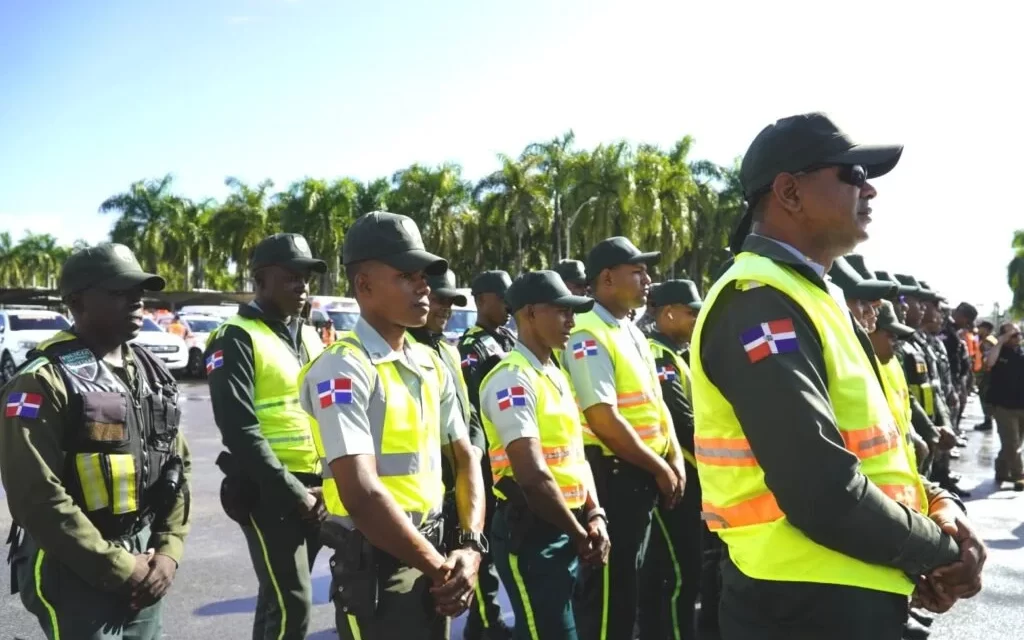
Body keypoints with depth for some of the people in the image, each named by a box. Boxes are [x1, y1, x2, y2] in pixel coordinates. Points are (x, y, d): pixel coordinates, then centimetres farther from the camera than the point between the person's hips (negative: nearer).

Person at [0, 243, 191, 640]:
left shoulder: (153, 373, 8)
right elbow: (37, 496, -19)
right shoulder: (44, 382, -14)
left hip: (143, 569, 7)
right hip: (76, 576, -6)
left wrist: (168, 550, -1)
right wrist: (118, 567, -16)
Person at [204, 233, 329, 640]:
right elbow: (240, 430, -16)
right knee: (289, 602, -5)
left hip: (316, 488, 7)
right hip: (268, 491, -7)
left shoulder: (309, 337, 13)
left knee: (285, 594, 16)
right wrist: (291, 493, -16)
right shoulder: (237, 339, -9)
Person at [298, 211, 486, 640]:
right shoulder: (343, 369, -16)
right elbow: (361, 495, -23)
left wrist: (470, 546, -4)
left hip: (432, 563, 7)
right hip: (377, 569, -7)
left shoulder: (431, 365, 7)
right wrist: (441, 567, -13)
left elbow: (465, 458, 11)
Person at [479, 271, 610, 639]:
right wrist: (580, 534, -12)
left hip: (566, 530, 9)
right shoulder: (512, 379, -17)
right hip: (531, 532, -9)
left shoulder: (556, 374, 13)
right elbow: (533, 475, -23)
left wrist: (593, 516, 0)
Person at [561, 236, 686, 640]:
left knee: (630, 583, 20)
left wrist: (674, 460, 3)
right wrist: (659, 468, -14)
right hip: (612, 475, -9)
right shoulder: (589, 336, -17)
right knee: (610, 589, 2)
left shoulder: (633, 332, 12)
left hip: (642, 476, 9)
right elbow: (604, 420, -23)